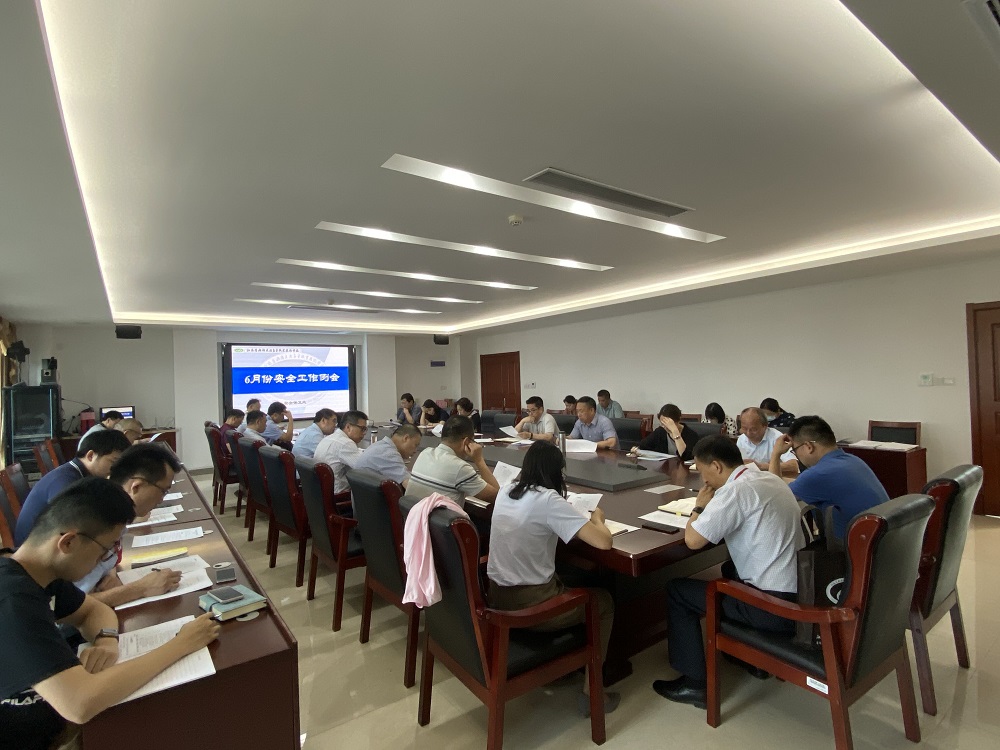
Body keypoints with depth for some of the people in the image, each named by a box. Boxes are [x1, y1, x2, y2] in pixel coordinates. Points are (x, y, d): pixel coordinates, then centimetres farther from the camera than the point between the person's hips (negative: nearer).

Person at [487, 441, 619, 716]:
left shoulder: (505, 492, 0)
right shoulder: (548, 500, -21)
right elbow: (603, 542, -23)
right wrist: (597, 518, -2)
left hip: (496, 597, 7)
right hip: (526, 605, -7)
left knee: (564, 584, 32)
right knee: (604, 601, 16)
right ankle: (591, 691, 22)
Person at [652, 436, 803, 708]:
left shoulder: (737, 489, -21)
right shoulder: (769, 478, 6)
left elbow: (693, 540, -21)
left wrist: (699, 507, -4)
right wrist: (710, 508, 7)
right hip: (800, 592, 9)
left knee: (677, 590, 3)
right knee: (731, 570, 34)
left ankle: (694, 683, 12)